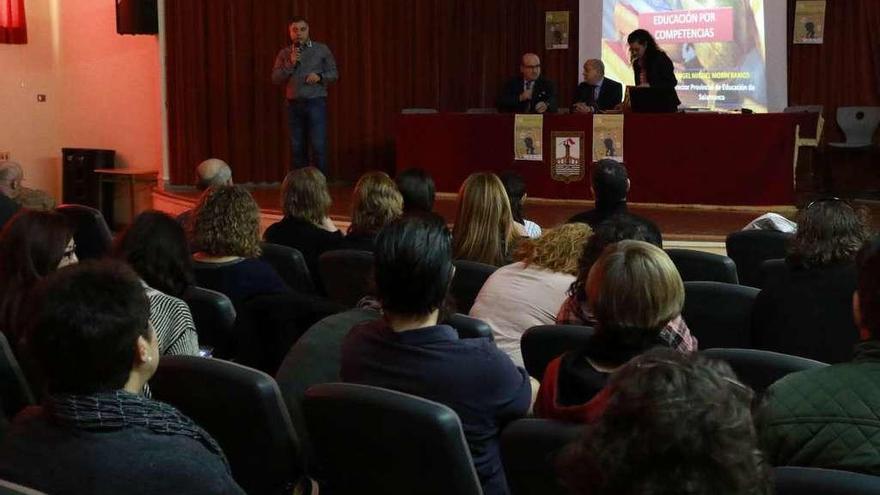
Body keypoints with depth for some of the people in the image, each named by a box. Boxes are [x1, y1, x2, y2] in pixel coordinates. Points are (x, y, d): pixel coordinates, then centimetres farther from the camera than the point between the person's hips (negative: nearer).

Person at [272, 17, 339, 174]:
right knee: (297, 148, 4)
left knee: (319, 147, -9)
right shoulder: (284, 53, 10)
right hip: (294, 104, 2)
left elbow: (334, 74, 7)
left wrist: (319, 76, -12)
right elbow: (275, 78, 3)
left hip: (316, 102, -2)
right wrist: (290, 64, -9)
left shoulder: (322, 49, 6)